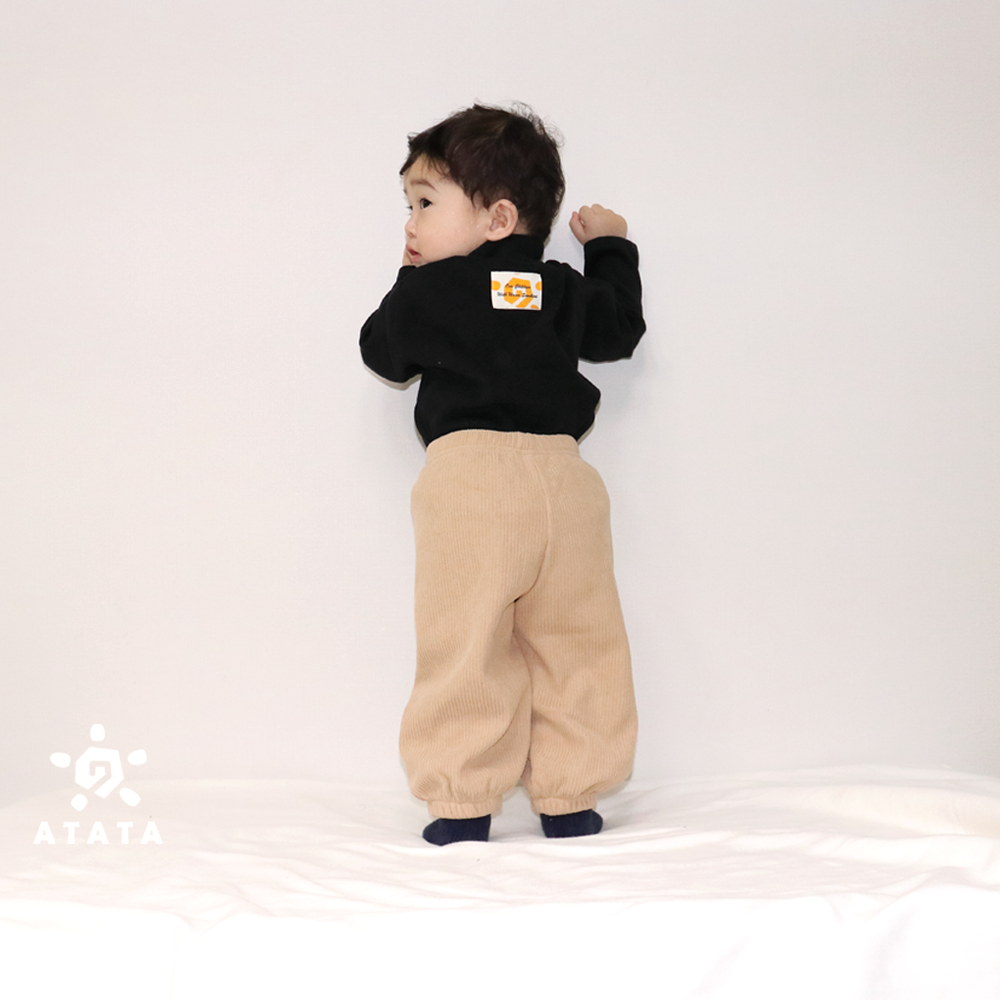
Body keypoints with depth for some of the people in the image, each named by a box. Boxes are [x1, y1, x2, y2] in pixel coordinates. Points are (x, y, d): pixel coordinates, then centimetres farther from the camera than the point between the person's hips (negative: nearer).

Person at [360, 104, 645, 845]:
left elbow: (383, 353, 18)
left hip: (470, 473, -4)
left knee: (464, 644, 2)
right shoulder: (563, 290, 14)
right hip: (563, 477, 4)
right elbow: (621, 328, 30)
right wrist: (611, 247, 43)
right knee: (575, 643, 11)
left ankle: (463, 803, 4)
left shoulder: (428, 292, 3)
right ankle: (572, 798, 14)